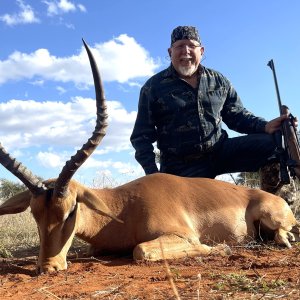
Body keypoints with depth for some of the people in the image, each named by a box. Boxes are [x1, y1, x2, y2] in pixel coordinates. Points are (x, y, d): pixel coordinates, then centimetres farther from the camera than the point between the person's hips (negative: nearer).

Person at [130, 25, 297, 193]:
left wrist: (265, 126, -7)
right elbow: (142, 137, 0)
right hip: (182, 167, -3)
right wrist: (153, 173, -13)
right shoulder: (154, 87, -1)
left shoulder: (219, 81, 9)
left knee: (273, 142, -13)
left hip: (221, 151, 3)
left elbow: (238, 115, 15)